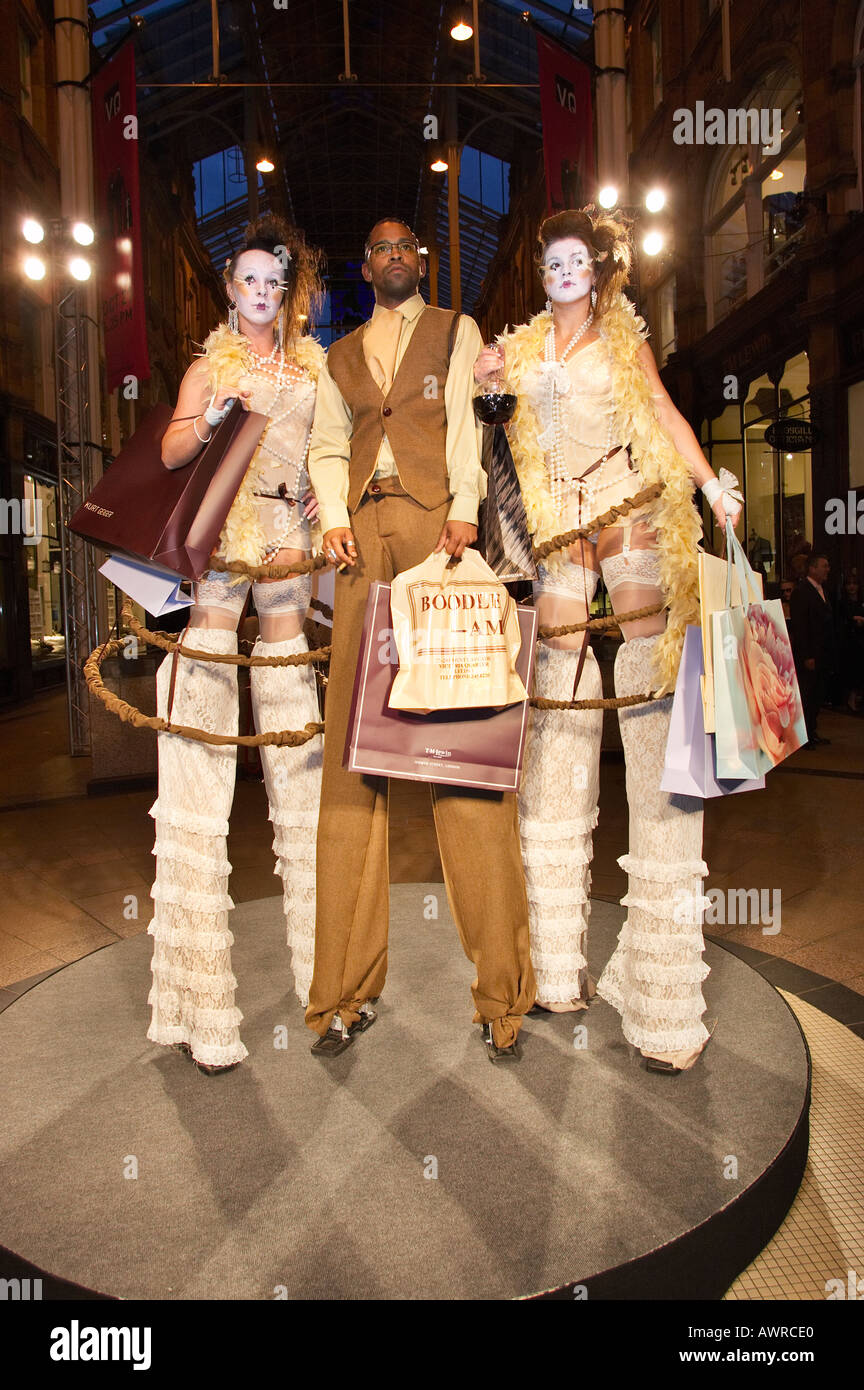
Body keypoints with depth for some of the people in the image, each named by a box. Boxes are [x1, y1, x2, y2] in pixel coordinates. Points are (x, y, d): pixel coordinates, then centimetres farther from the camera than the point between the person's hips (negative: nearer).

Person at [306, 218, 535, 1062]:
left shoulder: (456, 331, 20)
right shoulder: (340, 355, 27)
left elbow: (467, 422, 5)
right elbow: (326, 445, 17)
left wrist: (463, 509, -11)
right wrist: (333, 515, -3)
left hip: (436, 523, -3)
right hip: (363, 534, 3)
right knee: (352, 743, -4)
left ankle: (499, 991, -5)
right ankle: (349, 988, 1)